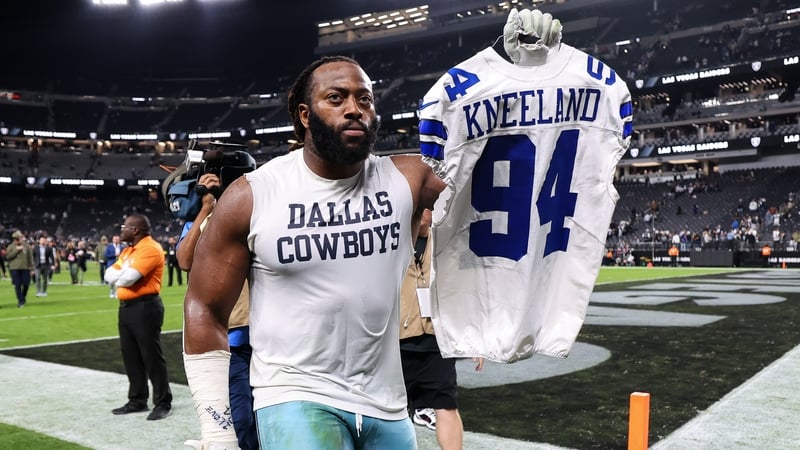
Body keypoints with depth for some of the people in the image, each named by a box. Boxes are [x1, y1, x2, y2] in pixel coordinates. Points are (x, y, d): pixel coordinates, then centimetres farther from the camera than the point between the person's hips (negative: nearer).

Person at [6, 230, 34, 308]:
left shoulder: (27, 246, 5)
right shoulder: (11, 246, 4)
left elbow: (30, 258, 6)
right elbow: (7, 256, -8)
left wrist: (31, 269, 3)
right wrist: (16, 250, -15)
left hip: (25, 268, 0)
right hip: (14, 269, 0)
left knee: (26, 284, 0)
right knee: (17, 285, -3)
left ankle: (23, 297, 27)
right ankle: (20, 301, 4)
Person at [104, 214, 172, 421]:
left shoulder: (150, 248, -14)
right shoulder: (127, 250, 18)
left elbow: (128, 278, -22)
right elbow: (109, 274, 11)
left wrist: (118, 275, -1)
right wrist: (123, 274, -9)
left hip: (145, 307, -9)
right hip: (126, 307, 9)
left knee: (152, 357, -3)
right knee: (131, 357, 13)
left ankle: (163, 403, 5)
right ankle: (137, 400, 24)